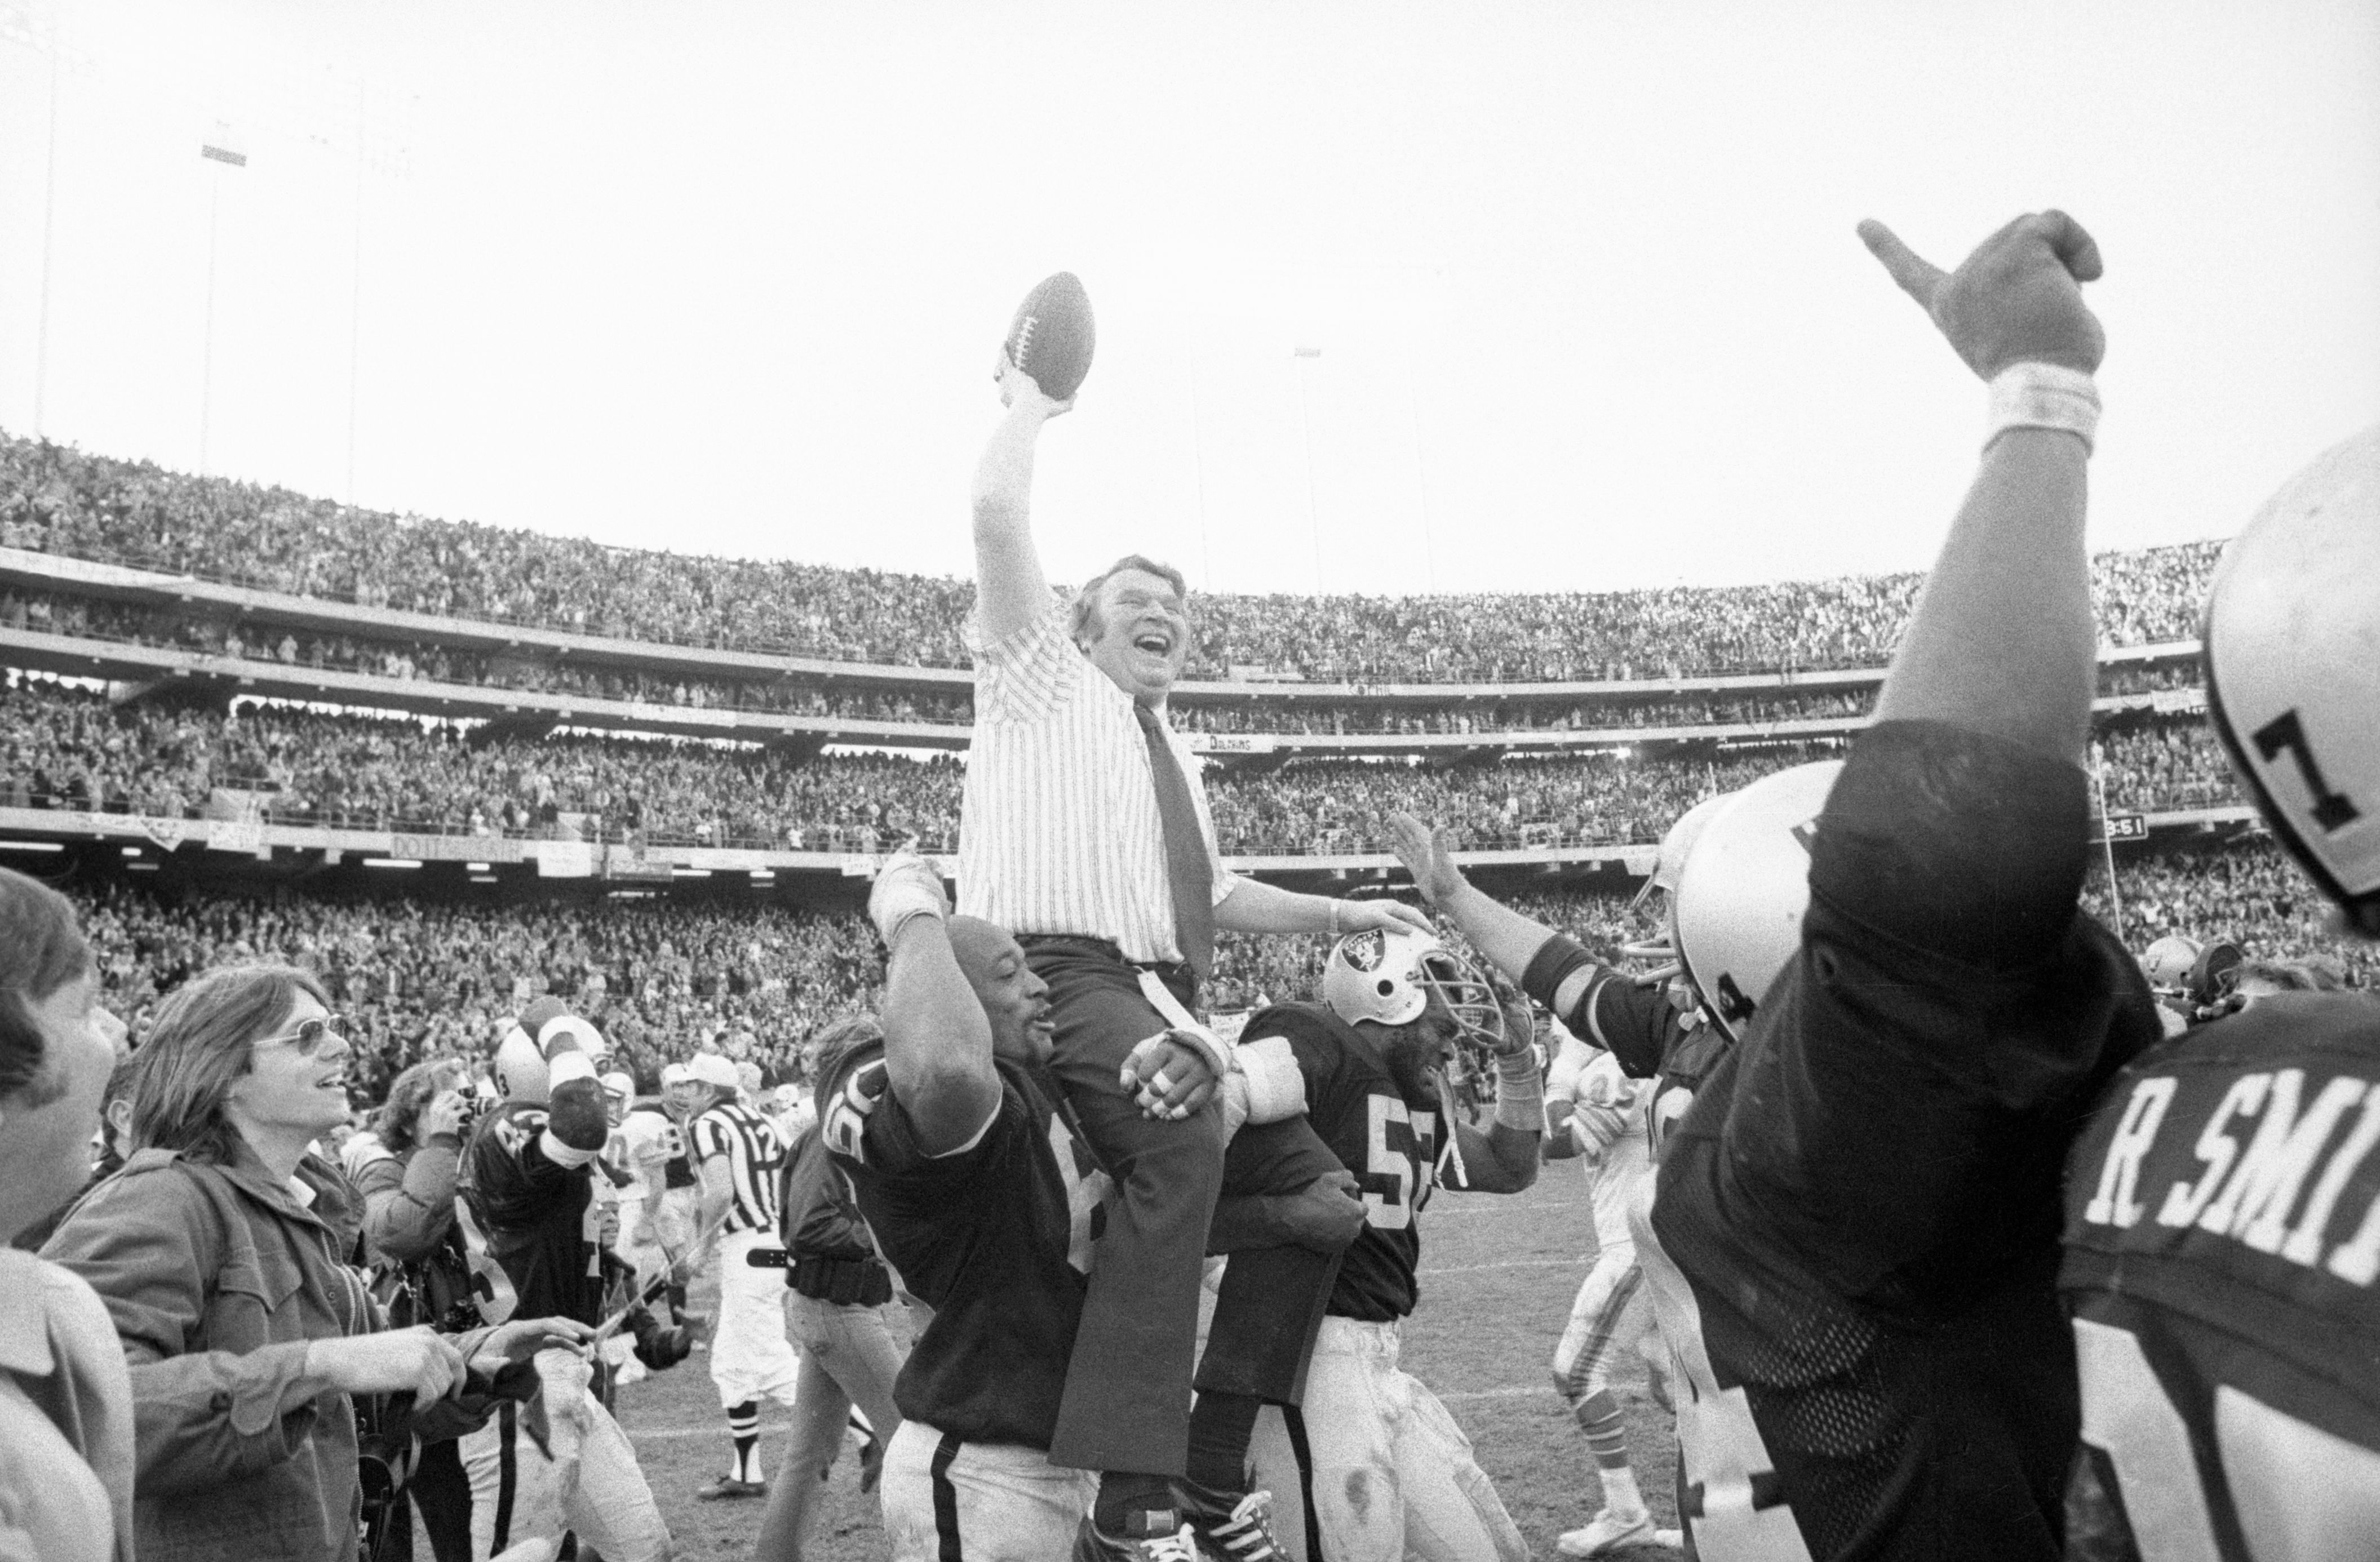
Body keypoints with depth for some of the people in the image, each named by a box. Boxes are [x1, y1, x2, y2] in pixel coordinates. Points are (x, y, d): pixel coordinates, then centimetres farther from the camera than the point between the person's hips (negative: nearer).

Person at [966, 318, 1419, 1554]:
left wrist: (1338, 915, 25)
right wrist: (1027, 407, 10)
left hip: (1161, 1002, 9)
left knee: (1312, 1182, 2)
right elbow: (997, 518, -4)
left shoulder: (1174, 752, 31)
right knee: (1184, 1133, -35)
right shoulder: (1043, 678, 10)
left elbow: (1214, 894, 35)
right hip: (1060, 975, -9)